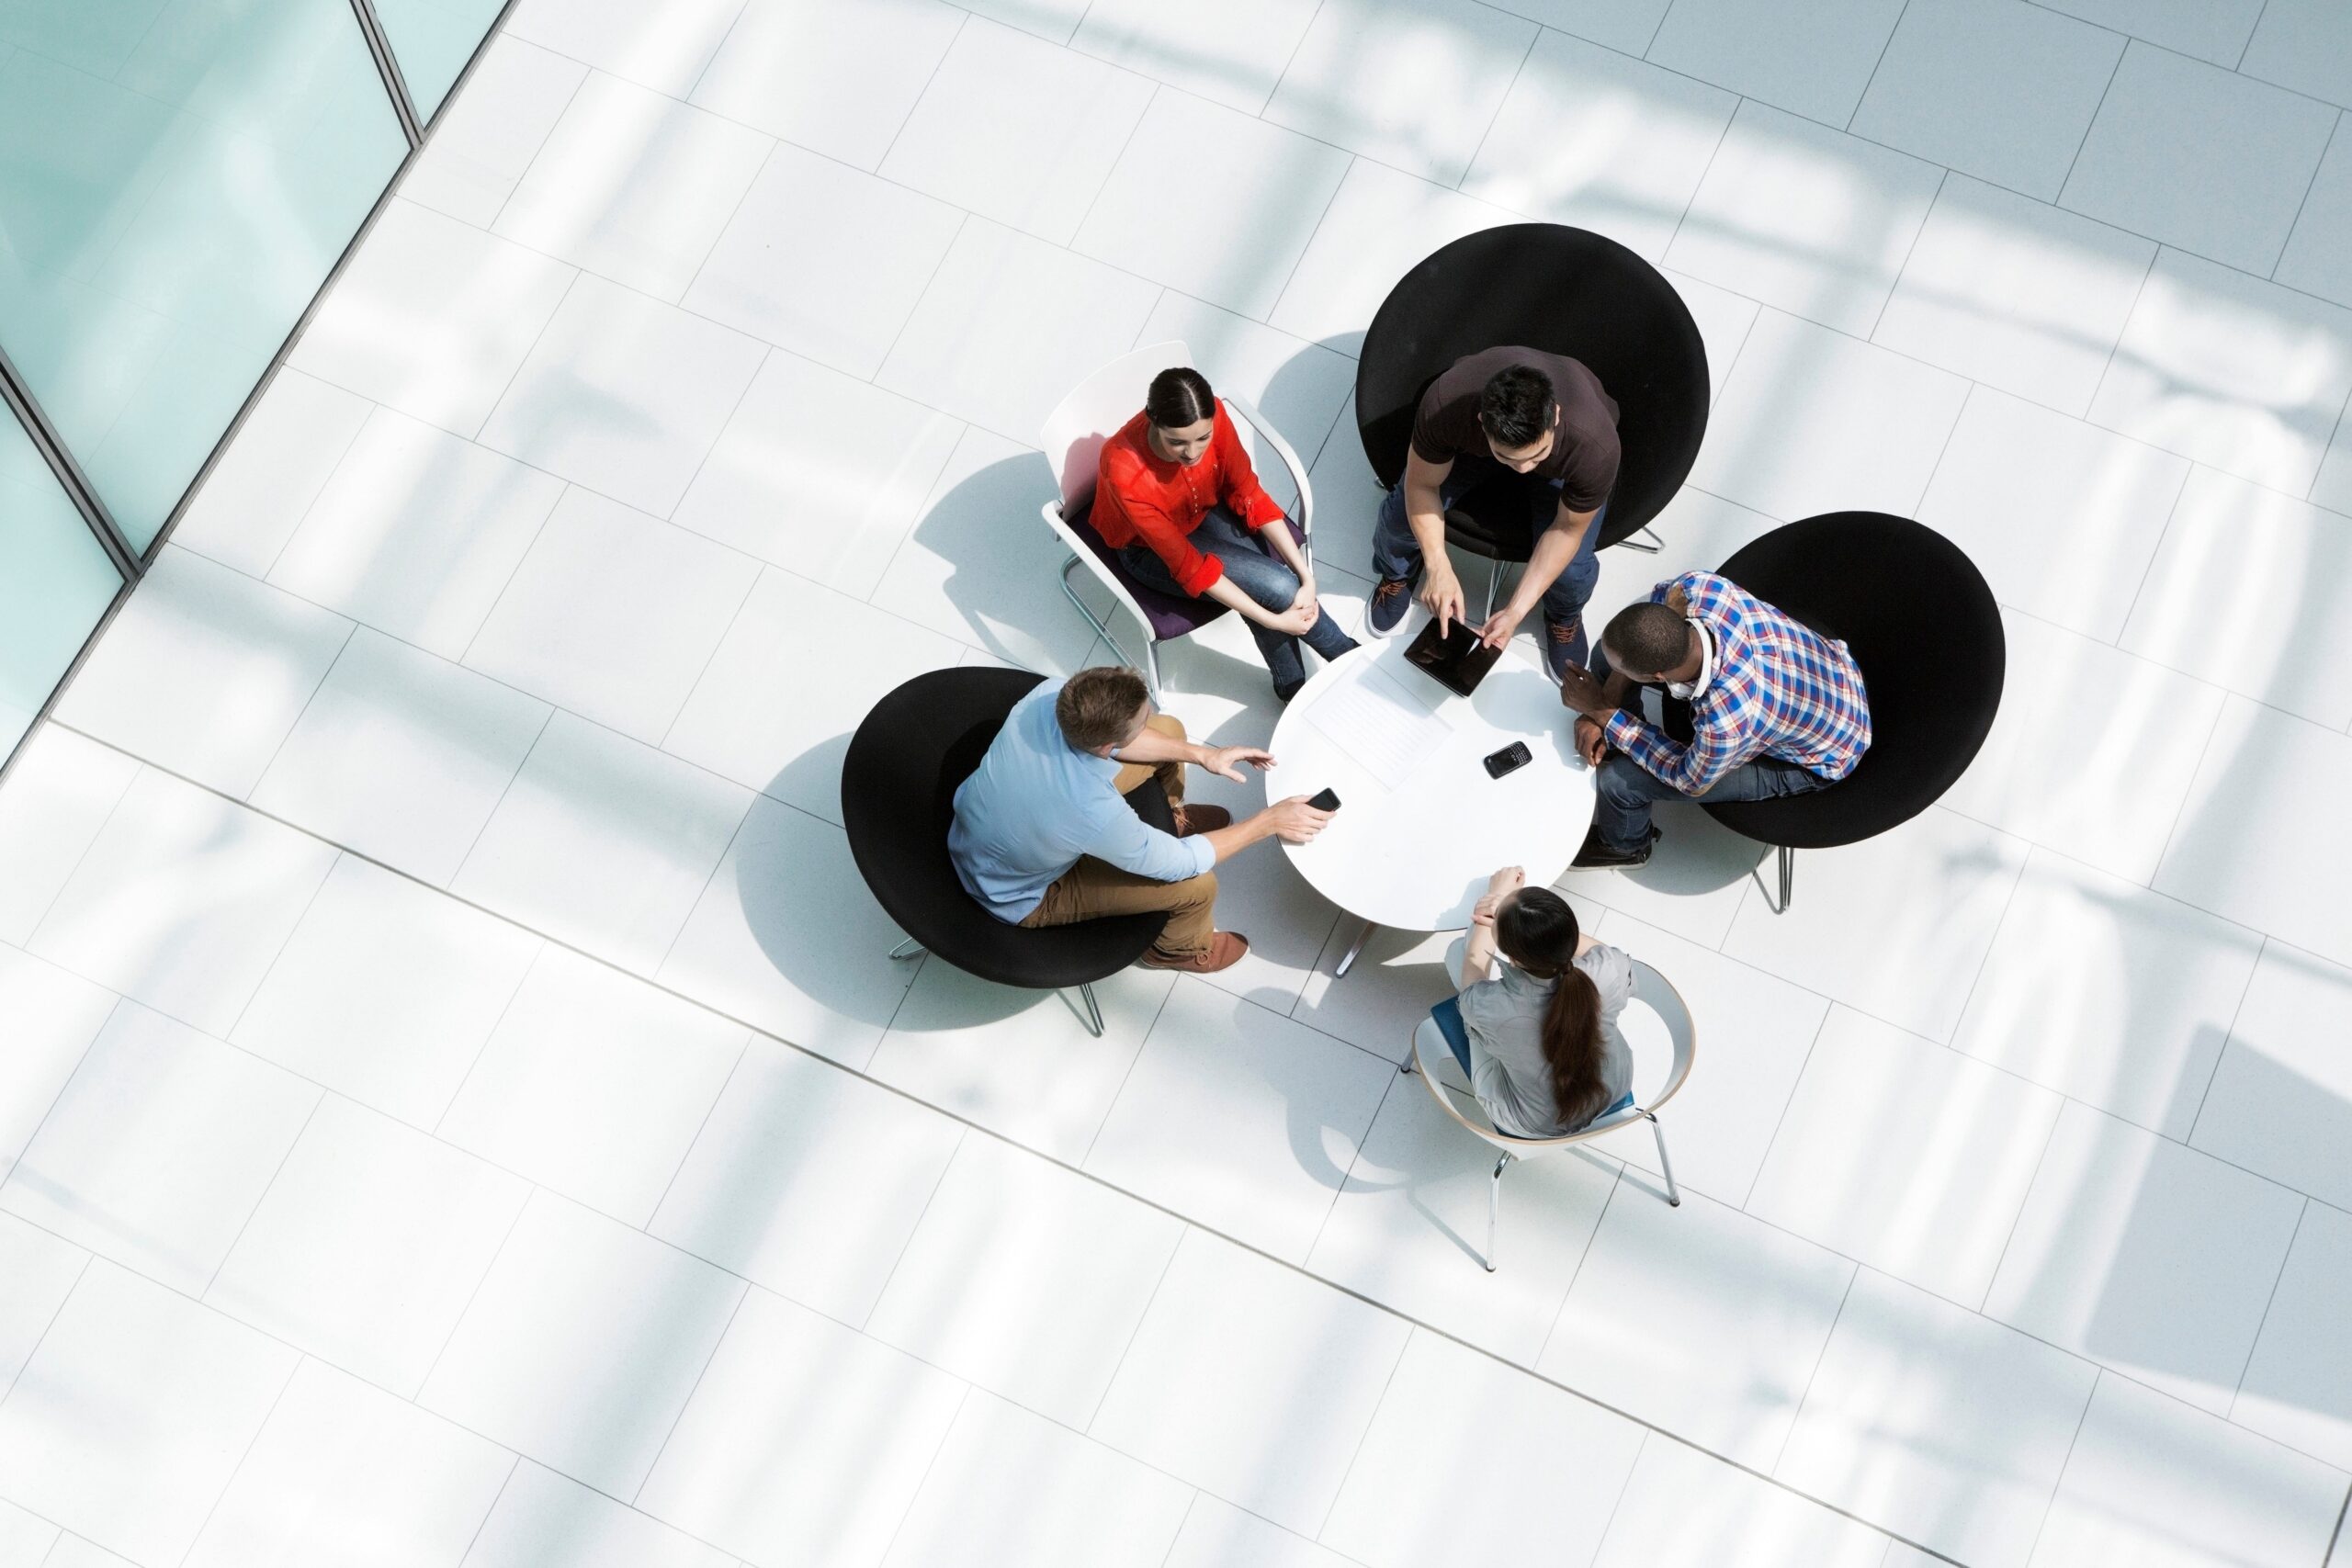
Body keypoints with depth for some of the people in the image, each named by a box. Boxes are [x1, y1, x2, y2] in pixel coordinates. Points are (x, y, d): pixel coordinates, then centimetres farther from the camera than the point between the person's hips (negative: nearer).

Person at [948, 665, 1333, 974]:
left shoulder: (1052, 695, -29)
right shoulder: (1092, 814, -45)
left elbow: (1110, 734, -4)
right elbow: (1179, 863, -25)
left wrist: (1202, 755, -7)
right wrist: (1269, 822, -17)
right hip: (1020, 898, -6)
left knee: (1169, 731, 5)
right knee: (1198, 885, -10)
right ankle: (1177, 948, 27)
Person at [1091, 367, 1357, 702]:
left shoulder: (1212, 418, -28)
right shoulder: (1125, 473, -39)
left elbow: (1248, 495, -14)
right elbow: (1188, 565, -31)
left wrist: (1306, 575, -21)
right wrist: (1273, 620, -30)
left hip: (1204, 509, 4)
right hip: (1151, 550, -4)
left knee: (1263, 589, -22)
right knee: (1276, 585, -20)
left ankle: (1292, 687, 2)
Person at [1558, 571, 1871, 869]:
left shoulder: (1726, 718, -47)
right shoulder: (1697, 589, -33)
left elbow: (1693, 782, -22)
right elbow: (1662, 597, -5)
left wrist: (1602, 712, -19)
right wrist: (1606, 699, -13)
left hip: (1815, 759, -6)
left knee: (1620, 780, -7)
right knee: (1614, 651, 1)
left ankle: (1625, 845, 31)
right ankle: (1626, 745, 31)